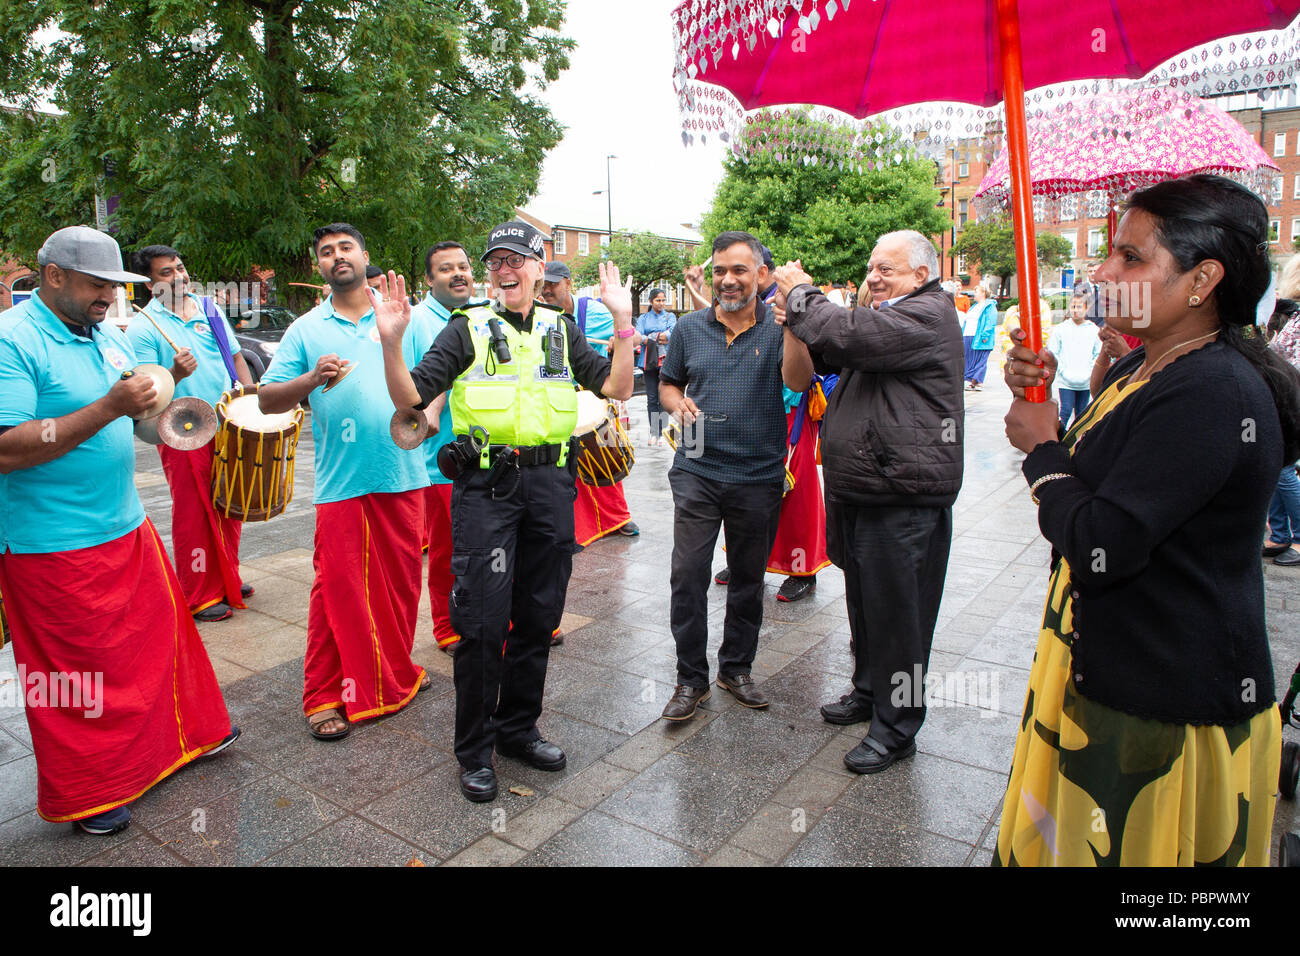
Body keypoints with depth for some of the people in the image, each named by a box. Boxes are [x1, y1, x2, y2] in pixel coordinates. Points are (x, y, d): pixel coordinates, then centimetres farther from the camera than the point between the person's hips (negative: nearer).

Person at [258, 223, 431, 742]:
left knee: (401, 579, 11)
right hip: (340, 480, -1)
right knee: (337, 586, 1)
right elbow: (267, 399, 6)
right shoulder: (306, 329, 8)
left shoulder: (404, 315, 9)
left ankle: (396, 674, 30)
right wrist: (312, 379, -12)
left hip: (403, 471, 2)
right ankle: (324, 696, 15)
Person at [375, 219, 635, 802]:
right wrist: (392, 342, -19)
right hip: (486, 485, -3)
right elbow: (410, 397, -3)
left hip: (551, 482, 4)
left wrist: (624, 322, -4)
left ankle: (518, 727, 30)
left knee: (538, 616, 12)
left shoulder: (561, 329, 13)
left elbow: (617, 388, 6)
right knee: (483, 621, -3)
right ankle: (475, 749, 16)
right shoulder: (467, 328, 4)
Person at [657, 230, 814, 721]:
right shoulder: (689, 327, 6)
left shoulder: (779, 327, -2)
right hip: (697, 473, 1)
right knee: (687, 576, -3)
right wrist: (678, 403, -6)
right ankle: (691, 679, 13)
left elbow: (798, 381, -18)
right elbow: (668, 383, 16)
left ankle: (736, 667, 32)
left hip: (759, 477, 0)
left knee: (748, 578, 13)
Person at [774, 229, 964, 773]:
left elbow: (850, 335, -26)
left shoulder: (927, 315, -12)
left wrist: (799, 293, -10)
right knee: (864, 605, 21)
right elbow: (831, 355, 19)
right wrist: (801, 317, 0)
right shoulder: (891, 316, 21)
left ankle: (896, 728, 15)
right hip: (860, 493, 10)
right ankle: (867, 691, 39)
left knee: (896, 613, 0)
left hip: (903, 501, -10)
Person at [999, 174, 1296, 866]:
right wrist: (1040, 396, -3)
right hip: (1105, 671, 9)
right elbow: (1084, 479, 14)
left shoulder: (1213, 395, -25)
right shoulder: (1141, 368, 6)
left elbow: (1099, 548, -30)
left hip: (1165, 711, -9)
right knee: (1062, 837, 25)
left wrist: (1041, 447, -13)